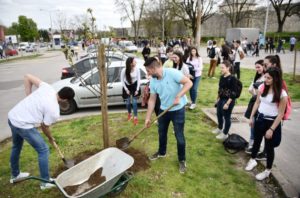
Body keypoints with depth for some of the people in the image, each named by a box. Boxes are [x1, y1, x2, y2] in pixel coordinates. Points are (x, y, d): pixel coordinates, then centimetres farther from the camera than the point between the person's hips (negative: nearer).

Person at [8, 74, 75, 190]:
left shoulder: (47, 87, -2)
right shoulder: (54, 111, -16)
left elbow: (27, 77, 3)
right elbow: (44, 127, -4)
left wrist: (29, 97, 8)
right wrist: (51, 138, 16)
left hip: (12, 117, 9)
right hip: (23, 125, -9)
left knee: (16, 146, 28)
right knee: (43, 150, 5)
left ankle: (15, 175, 50)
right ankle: (46, 182, 16)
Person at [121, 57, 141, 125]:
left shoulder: (137, 69, -22)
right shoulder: (124, 70, -26)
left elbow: (139, 79, -11)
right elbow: (122, 81, -12)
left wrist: (137, 89, -11)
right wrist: (126, 90, -10)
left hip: (134, 86, 0)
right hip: (127, 86, 0)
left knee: (134, 102, -2)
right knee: (128, 102, 9)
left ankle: (135, 117, 7)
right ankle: (129, 114, 36)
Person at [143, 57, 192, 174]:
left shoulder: (172, 73, -23)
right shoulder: (153, 81, -4)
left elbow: (189, 83, -23)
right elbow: (152, 100, 1)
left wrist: (178, 96, -33)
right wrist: (148, 118, 0)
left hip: (178, 110, -6)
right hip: (164, 109, 6)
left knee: (179, 136, 3)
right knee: (162, 133, 20)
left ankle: (182, 160, 24)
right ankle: (162, 152, 46)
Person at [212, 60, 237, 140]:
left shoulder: (232, 79, -19)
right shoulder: (222, 77, 4)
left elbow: (233, 93, -20)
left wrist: (227, 103, -21)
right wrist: (218, 99, 17)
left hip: (228, 101, -8)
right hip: (221, 99, 8)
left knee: (227, 117, 5)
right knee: (219, 114, 21)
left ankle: (225, 134, 22)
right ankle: (219, 128, 45)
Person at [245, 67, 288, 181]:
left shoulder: (282, 94, -19)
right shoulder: (262, 87, -5)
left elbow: (281, 114, -15)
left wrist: (272, 129, -16)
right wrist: (252, 117, 8)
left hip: (272, 121, -5)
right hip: (260, 118, 5)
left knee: (269, 147, 8)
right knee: (256, 141, 22)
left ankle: (267, 171, 28)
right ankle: (252, 160, 45)